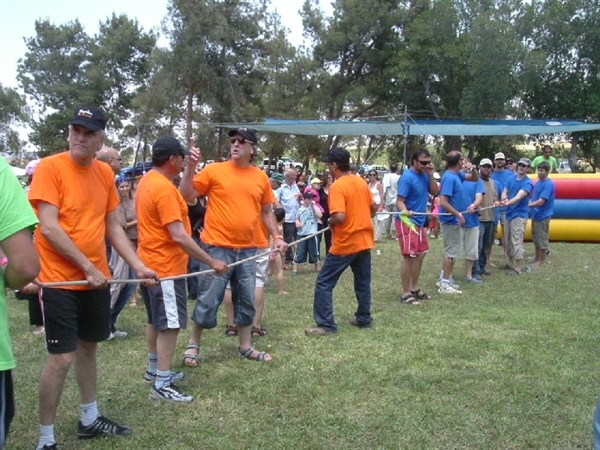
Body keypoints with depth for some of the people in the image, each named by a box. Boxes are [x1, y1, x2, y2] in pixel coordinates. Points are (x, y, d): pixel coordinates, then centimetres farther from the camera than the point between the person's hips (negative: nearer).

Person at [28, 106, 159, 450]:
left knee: (89, 347, 18)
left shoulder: (105, 173, 6)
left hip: (97, 279, 6)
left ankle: (90, 419, 34)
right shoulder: (50, 167, -12)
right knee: (62, 357, -4)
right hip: (60, 280, -6)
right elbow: (49, 228, -18)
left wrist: (139, 266, 3)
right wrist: (88, 268, -17)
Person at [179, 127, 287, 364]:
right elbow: (186, 195, -5)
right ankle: (193, 345, 21)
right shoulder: (214, 170, -5)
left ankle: (246, 346, 28)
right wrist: (191, 167, -15)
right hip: (217, 247, -4)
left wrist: (276, 236, 5)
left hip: (247, 249, 4)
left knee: (246, 300, 13)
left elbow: (266, 212, 14)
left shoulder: (261, 177, 6)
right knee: (209, 300, 2)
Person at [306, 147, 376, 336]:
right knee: (363, 282, 19)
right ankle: (364, 318, 27)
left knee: (324, 283, 0)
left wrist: (329, 221, -7)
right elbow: (374, 208, 15)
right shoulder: (361, 182, 6)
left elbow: (339, 217, -26)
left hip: (345, 244, -8)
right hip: (364, 241, 8)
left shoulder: (337, 187, -17)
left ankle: (326, 325, 0)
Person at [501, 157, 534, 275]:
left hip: (519, 215, -7)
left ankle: (517, 268, -4)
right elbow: (504, 192, 6)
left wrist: (508, 203, -45)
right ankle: (510, 263, 29)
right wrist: (504, 199, -18)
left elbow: (519, 196, -27)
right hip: (509, 214, 7)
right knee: (508, 241, 15)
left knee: (516, 242, -9)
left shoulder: (528, 183, -13)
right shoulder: (512, 179, 9)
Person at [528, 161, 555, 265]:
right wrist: (529, 203, -1)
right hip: (536, 214, 9)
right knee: (536, 238, 18)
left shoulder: (548, 184, -19)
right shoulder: (538, 182, 8)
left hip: (543, 216, -9)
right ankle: (536, 258, 31)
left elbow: (541, 201, -24)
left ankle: (542, 261, 13)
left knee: (542, 239, 2)